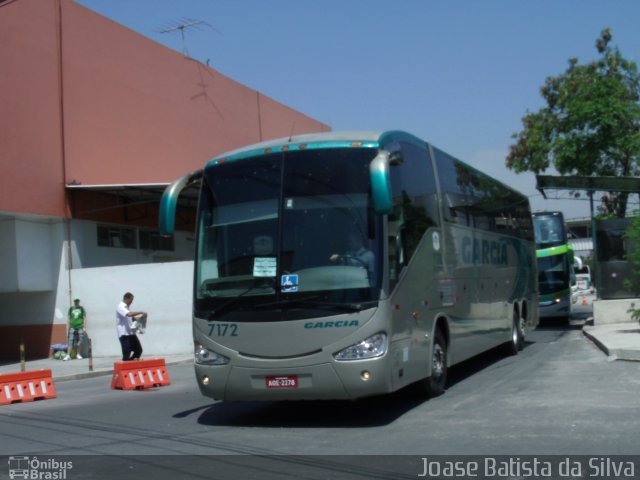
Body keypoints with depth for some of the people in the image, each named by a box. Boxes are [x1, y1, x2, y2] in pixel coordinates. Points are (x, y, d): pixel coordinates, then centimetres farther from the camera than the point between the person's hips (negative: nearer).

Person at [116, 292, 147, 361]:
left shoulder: (127, 307, 15)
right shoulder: (120, 307, -14)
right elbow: (129, 314, -31)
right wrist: (141, 312, -24)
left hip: (131, 333, 9)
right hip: (124, 334, -9)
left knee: (139, 350, 10)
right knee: (126, 354, -5)